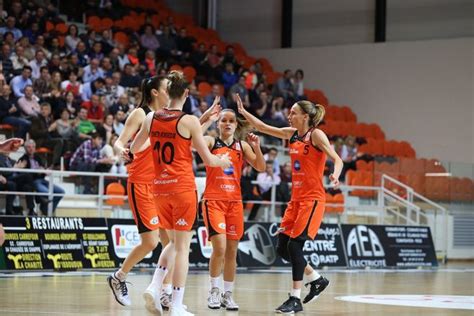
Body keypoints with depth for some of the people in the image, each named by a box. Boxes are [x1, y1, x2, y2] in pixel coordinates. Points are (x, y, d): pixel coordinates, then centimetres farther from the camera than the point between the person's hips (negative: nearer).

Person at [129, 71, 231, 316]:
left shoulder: (152, 118, 3)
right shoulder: (189, 121, -10)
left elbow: (135, 148, 17)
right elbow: (208, 160, -6)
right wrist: (223, 162, 15)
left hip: (160, 187, 5)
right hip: (183, 187, -5)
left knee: (174, 243, 20)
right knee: (182, 246, 1)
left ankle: (154, 287, 5)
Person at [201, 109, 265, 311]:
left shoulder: (242, 146, 10)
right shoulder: (210, 142, 1)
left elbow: (260, 167, 4)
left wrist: (256, 147, -11)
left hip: (234, 201, 4)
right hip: (213, 200, -4)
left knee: (232, 250, 5)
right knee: (219, 247, -15)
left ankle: (228, 294, 15)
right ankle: (214, 291, 1)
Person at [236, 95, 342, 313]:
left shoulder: (316, 135, -10)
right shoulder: (292, 134, 10)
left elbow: (336, 159, -18)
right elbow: (263, 128, 19)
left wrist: (335, 175, -38)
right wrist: (243, 112, 14)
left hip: (312, 198, -8)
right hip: (296, 198, 8)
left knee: (294, 245, -13)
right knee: (282, 248, 5)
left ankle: (296, 299, -5)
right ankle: (317, 280, 23)